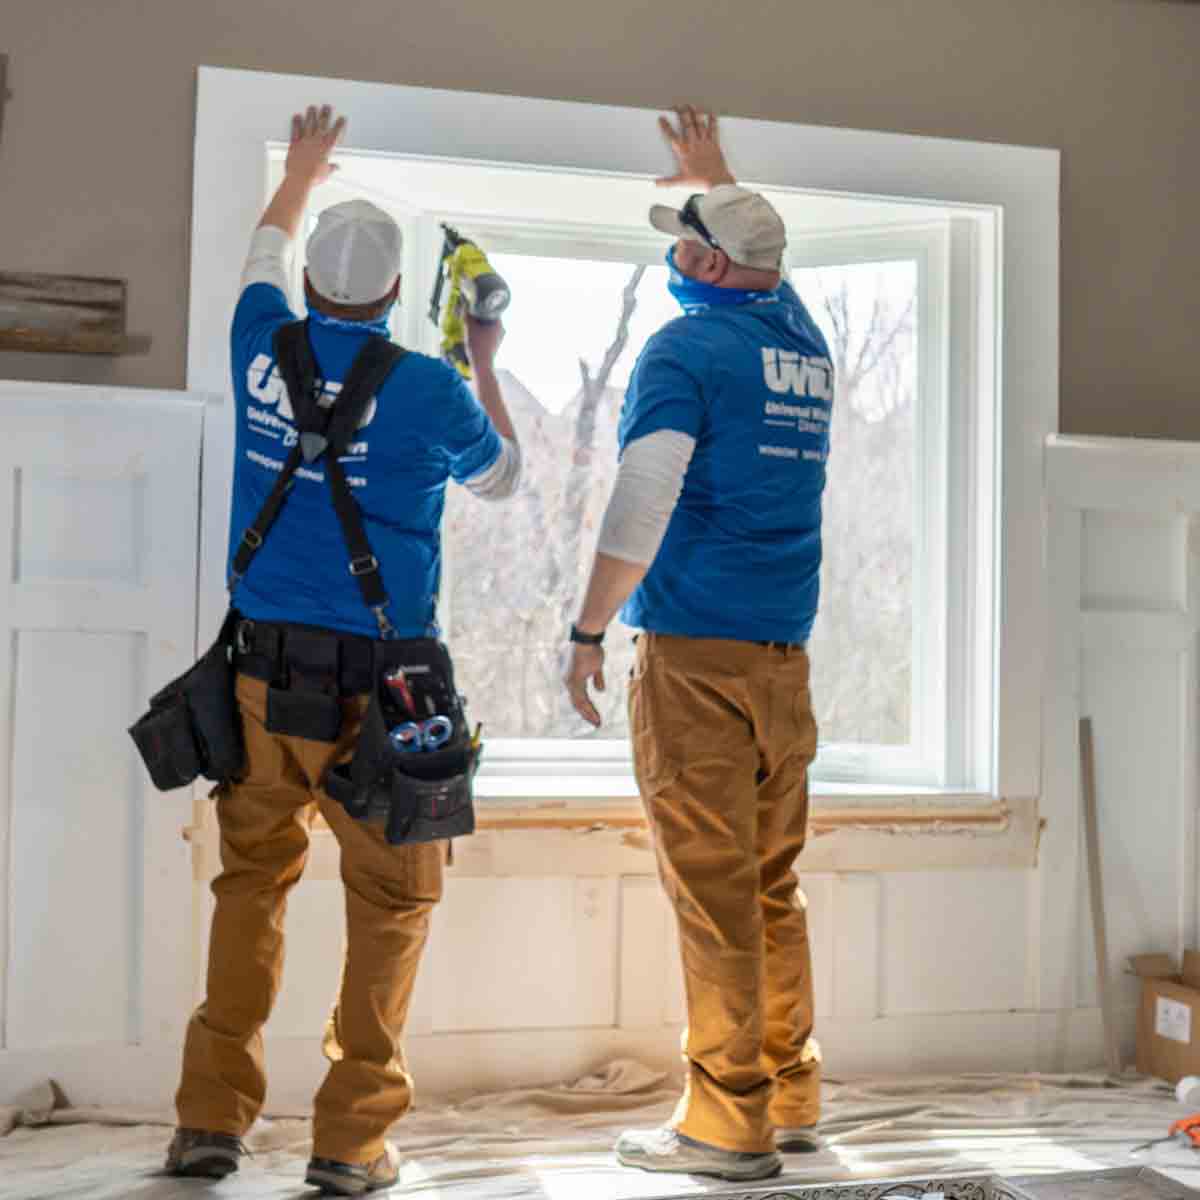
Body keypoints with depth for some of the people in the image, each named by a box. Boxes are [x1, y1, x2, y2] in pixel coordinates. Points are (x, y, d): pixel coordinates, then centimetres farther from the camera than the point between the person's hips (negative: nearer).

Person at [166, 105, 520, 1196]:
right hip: (375, 675, -4)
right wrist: (485, 365, 29)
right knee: (393, 899, 7)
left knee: (251, 878, 16)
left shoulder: (266, 344, 5)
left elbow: (265, 251, 29)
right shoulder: (432, 389, -5)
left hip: (260, 664, 4)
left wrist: (303, 170, 47)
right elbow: (502, 477, 16)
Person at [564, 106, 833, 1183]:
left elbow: (641, 501, -16)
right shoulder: (804, 342, 15)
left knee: (713, 889, -4)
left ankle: (729, 1124, 1)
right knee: (773, 886, 12)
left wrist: (588, 630, -11)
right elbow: (763, 264, 39)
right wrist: (716, 178, 50)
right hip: (786, 653, 7)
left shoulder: (685, 348, -5)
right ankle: (790, 1097, 18)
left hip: (697, 650, -7)